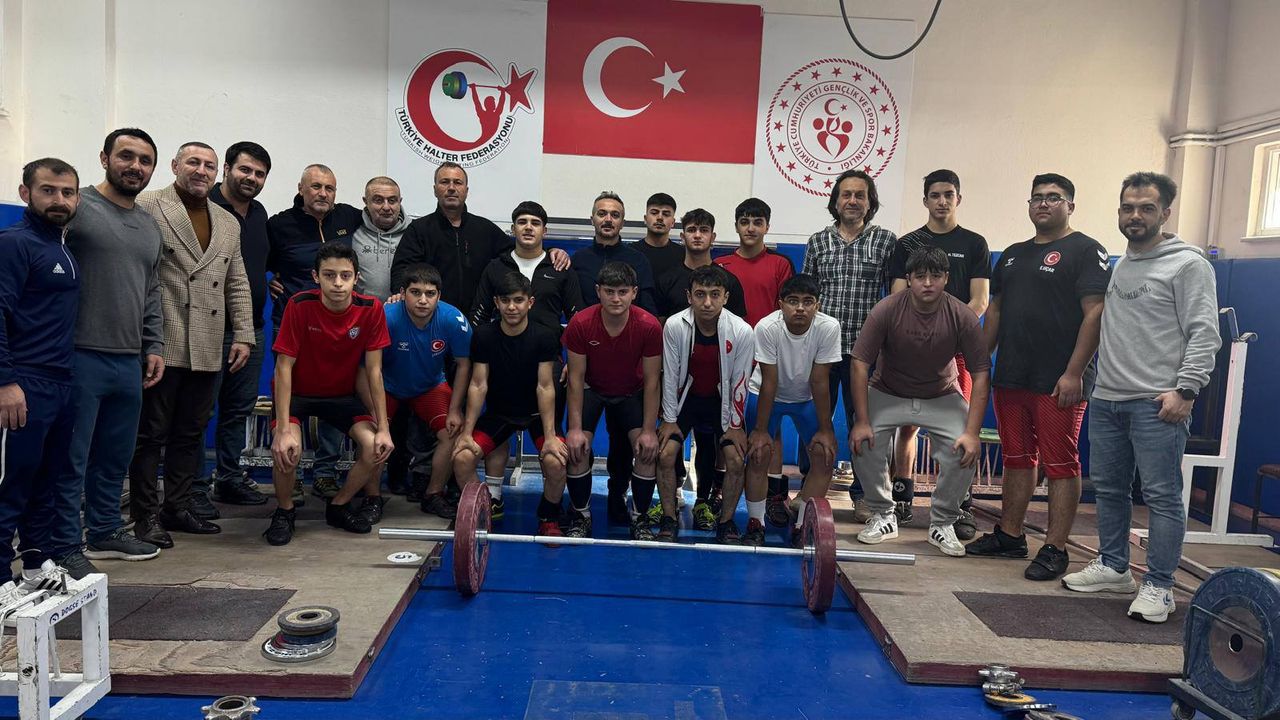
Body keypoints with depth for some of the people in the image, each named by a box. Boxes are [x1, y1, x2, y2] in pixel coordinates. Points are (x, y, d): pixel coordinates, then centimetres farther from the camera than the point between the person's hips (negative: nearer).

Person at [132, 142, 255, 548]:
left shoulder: (229, 224, 17)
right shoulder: (147, 208, -1)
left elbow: (237, 285, 17)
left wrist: (243, 335, 9)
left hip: (207, 349, 6)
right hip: (161, 344, -5)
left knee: (191, 434, 12)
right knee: (151, 433, 3)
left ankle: (178, 508, 23)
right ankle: (146, 515, 13)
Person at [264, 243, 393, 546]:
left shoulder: (371, 309, -18)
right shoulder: (300, 305, -24)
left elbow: (374, 371, -12)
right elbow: (284, 367, -21)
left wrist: (383, 428, -15)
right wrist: (284, 429, -28)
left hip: (341, 394, 2)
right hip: (297, 392, -2)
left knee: (375, 446, -20)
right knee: (286, 450, -29)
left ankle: (339, 506, 8)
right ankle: (284, 511, 3)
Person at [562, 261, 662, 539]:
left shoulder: (649, 326, -26)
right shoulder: (580, 323, -26)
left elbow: (651, 381, -17)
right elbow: (576, 378, -17)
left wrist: (649, 431, -19)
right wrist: (575, 428, -21)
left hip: (631, 392, 0)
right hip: (591, 389, 0)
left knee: (648, 449, -18)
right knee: (577, 448, -19)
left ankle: (640, 518, 4)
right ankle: (581, 514, 5)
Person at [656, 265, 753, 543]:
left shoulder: (741, 331, -21)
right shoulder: (674, 326, -21)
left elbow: (740, 382, -11)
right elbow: (670, 375, -12)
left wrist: (735, 425, -7)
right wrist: (669, 420, -8)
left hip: (721, 400, 0)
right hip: (685, 397, 0)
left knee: (736, 459, -13)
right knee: (665, 454, -14)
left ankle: (726, 522, 8)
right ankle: (669, 520, 5)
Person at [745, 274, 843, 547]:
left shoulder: (828, 328, -28)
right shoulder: (767, 328, -31)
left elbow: (819, 382, -21)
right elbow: (769, 383, -24)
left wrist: (825, 429, -16)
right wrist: (760, 430, -21)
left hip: (807, 398, 2)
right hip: (767, 395, -2)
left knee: (825, 454, -9)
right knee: (759, 453, -14)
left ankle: (802, 525, 5)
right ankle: (755, 524, 4)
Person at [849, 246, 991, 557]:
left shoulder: (963, 317, -19)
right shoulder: (886, 310, -22)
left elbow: (981, 374, -15)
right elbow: (860, 363, -18)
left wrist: (972, 432, -22)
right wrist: (862, 421, -22)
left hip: (942, 397, 1)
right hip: (887, 395, 0)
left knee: (965, 451, -21)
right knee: (863, 444, -22)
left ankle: (942, 524, 2)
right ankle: (883, 516, 2)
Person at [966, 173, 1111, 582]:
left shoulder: (1085, 251, -4)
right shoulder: (1013, 255, 18)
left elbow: (1095, 313, -12)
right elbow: (996, 310, 21)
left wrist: (1074, 373, -18)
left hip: (1058, 383, -7)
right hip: (1011, 378, 7)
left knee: (1060, 465, -1)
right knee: (1017, 459, 14)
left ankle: (1055, 550, 5)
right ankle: (1009, 536, 24)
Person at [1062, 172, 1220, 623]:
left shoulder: (1187, 264, -3)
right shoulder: (1117, 267, 18)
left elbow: (1204, 334, -10)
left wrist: (1185, 390, -19)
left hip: (1157, 403, -7)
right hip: (1106, 399, 7)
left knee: (1162, 496, -3)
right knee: (1108, 489, 14)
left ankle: (1159, 587, 5)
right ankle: (1114, 568, 27)